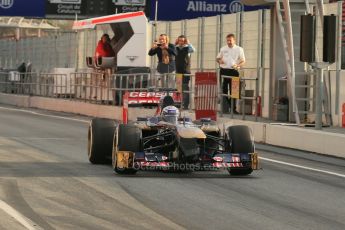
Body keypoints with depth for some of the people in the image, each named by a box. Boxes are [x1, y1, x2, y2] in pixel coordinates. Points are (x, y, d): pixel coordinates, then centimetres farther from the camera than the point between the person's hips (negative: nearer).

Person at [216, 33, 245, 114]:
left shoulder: (239, 49, 5)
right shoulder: (223, 49, 13)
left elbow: (243, 61, 3)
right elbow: (218, 58, 20)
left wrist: (237, 66, -17)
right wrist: (219, 60, -4)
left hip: (233, 71, -2)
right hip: (223, 71, 2)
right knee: (224, 90, 2)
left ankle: (233, 108, 2)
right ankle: (224, 108, 7)